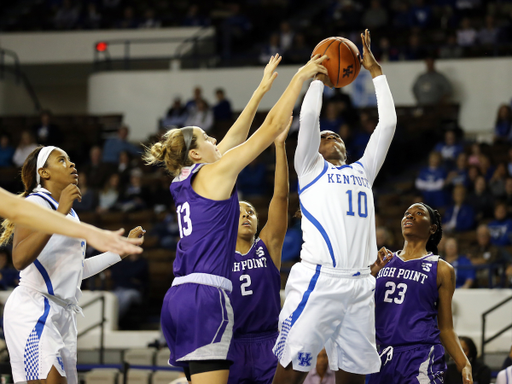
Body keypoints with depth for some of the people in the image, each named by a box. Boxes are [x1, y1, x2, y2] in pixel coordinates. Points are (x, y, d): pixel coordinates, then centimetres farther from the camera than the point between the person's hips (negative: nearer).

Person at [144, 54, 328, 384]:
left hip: (179, 297, 9)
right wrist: (300, 77, 7)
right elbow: (274, 125, -1)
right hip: (206, 295, -9)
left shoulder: (185, 183, 19)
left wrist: (262, 90, 34)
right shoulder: (214, 173, -2)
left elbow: (235, 137, 30)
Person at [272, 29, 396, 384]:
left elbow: (388, 123, 21)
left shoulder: (362, 171, 25)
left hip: (359, 285, 5)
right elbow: (309, 117, 2)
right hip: (318, 279, -5)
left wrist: (376, 71, 23)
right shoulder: (311, 168, 13)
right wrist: (319, 79, 16)